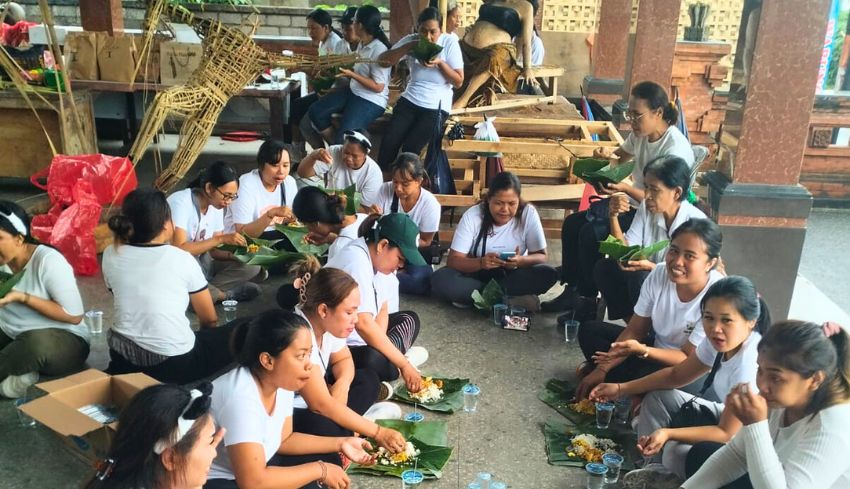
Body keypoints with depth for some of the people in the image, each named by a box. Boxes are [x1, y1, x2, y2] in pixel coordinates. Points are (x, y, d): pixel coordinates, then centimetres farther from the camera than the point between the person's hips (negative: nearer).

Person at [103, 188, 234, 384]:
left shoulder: (110, 255, -2)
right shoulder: (182, 259, -11)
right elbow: (209, 320, 1)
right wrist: (202, 336, 22)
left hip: (123, 360, 7)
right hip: (173, 363, -7)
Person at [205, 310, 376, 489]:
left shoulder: (282, 382, -7)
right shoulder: (241, 398, -32)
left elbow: (283, 439, 7)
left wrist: (339, 443, -3)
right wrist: (321, 470, -24)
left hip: (252, 469, 8)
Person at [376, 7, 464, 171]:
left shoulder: (450, 42, -5)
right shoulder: (411, 40, 3)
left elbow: (458, 81, -4)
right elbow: (383, 60, -5)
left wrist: (440, 63, -19)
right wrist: (409, 47, -15)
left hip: (436, 106, -3)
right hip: (409, 101, 3)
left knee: (410, 148, -21)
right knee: (388, 143, -18)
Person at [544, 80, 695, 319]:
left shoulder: (675, 149, -24)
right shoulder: (640, 134, 0)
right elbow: (620, 157, 20)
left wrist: (626, 189, -36)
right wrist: (607, 154, -4)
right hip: (633, 203, 9)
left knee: (591, 234, -24)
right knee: (572, 224, -3)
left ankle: (588, 301, -6)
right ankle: (572, 291, 4)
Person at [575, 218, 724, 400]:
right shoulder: (659, 274, -13)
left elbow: (689, 359, -24)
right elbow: (634, 331, -6)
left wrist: (642, 350, -38)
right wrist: (602, 369, -14)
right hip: (657, 347, 6)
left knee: (647, 376, -35)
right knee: (589, 329, 1)